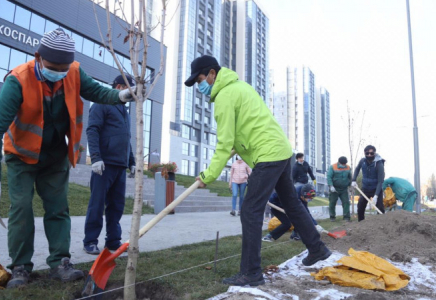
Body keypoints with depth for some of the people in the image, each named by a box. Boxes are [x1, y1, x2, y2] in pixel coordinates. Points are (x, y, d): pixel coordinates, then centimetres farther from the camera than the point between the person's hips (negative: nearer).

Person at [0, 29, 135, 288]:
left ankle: (60, 262, 9)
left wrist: (120, 96, -23)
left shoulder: (74, 73, -15)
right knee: (21, 208, -4)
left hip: (56, 156, 3)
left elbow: (96, 91, -2)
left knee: (58, 208, 3)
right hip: (22, 155, -3)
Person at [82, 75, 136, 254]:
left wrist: (132, 162, 20)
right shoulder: (102, 104, -1)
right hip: (104, 163, -7)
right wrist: (96, 157, -21)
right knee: (97, 204, -2)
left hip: (120, 166, 7)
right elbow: (92, 131, -11)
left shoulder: (124, 110, 23)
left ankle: (113, 241, 16)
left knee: (117, 205, 8)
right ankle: (90, 241, 8)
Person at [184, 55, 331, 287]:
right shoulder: (239, 85, 16)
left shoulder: (224, 96, -13)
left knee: (250, 212, -6)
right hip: (282, 150, 10)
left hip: (268, 156, -10)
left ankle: (251, 273, 2)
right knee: (291, 203, 21)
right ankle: (317, 249, 35)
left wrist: (208, 176, -9)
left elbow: (225, 144, -15)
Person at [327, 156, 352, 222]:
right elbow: (329, 177, -14)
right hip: (334, 189, -3)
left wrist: (350, 185, 16)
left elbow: (350, 177, 17)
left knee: (346, 202, -3)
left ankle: (346, 216, 4)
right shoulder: (332, 167, -9)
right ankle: (332, 217, 14)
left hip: (344, 189, 3)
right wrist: (331, 186, -24)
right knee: (332, 203, 2)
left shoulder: (348, 168, 4)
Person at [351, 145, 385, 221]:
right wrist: (354, 180, 2)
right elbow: (357, 169, 14)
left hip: (376, 189, -4)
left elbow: (380, 181, -23)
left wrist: (376, 195, -30)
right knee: (360, 208, 7)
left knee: (380, 209, -10)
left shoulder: (379, 164, -23)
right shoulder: (362, 161, -9)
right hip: (365, 189, 5)